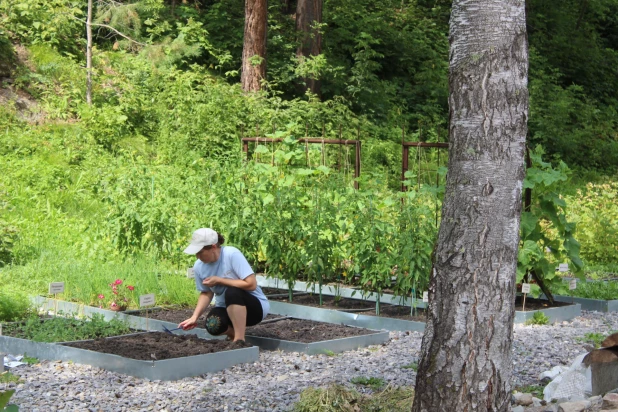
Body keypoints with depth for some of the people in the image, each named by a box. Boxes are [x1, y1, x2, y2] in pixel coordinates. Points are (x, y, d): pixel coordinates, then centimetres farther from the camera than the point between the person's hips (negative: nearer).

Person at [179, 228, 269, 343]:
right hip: (226, 308, 4)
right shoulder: (199, 266, -6)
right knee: (213, 326, -29)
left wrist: (219, 280, -22)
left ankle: (240, 340, -22)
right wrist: (194, 317, -9)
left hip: (255, 307, -4)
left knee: (232, 292, -36)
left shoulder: (232, 255, -22)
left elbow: (251, 284, -26)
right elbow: (206, 293, 6)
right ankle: (233, 333, 7)